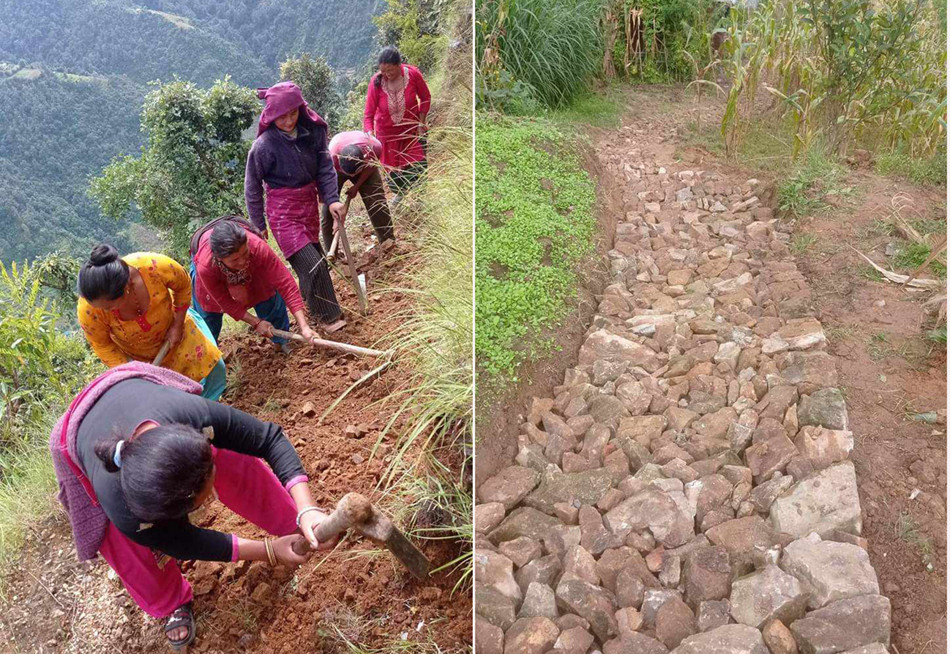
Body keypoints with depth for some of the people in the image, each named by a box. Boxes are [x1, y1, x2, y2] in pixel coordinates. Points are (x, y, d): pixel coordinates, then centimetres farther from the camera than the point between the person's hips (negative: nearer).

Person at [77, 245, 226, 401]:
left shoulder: (155, 267, -42)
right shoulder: (88, 310, -38)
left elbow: (183, 286, -17)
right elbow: (102, 345, -17)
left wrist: (177, 325, -13)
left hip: (171, 326, 1)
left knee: (212, 368, 13)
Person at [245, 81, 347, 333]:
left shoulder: (313, 131, -7)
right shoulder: (264, 145, -18)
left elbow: (325, 167, 0)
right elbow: (252, 187, -8)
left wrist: (332, 198, -14)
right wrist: (259, 224, -3)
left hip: (309, 204, 6)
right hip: (283, 212, -5)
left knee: (314, 256, 19)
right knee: (311, 264, -11)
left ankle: (309, 299, 45)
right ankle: (328, 316, 6)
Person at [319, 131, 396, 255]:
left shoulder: (374, 148, -39)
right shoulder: (331, 157, -42)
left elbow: (371, 166, -15)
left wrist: (356, 186, -16)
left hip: (365, 165, 1)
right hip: (336, 169, -1)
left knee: (376, 199, -10)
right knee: (329, 207, -8)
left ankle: (387, 239, 5)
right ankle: (330, 252, 3)